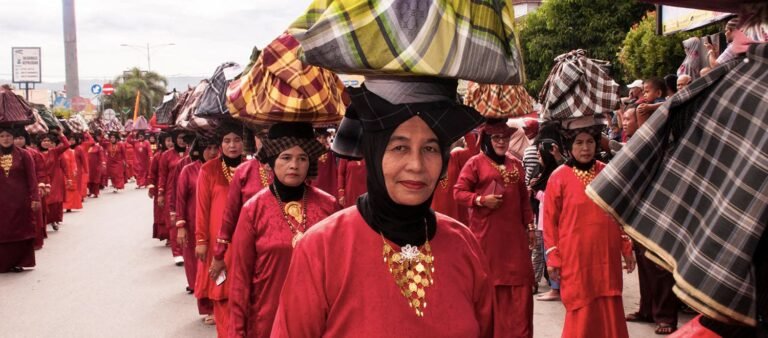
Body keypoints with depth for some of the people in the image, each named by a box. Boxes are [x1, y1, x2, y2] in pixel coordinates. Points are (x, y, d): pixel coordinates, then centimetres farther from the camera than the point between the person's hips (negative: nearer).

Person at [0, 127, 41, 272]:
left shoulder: (23, 154, -3)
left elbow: (32, 178, -6)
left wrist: (35, 198, -13)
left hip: (21, 200, -2)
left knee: (21, 230, 4)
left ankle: (19, 262, 13)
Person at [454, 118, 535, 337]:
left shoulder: (516, 164, 12)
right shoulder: (475, 163, -2)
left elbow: (524, 198, 16)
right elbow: (458, 192, -5)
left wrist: (530, 226, 12)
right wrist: (481, 200, -18)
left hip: (513, 232, 4)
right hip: (486, 233, -4)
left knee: (520, 281, 2)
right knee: (488, 279, 2)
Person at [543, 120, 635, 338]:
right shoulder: (559, 178, -4)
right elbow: (550, 221, -2)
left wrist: (627, 249, 11)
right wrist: (553, 258, -5)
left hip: (607, 255, 3)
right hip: (575, 257, -3)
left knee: (610, 311, 6)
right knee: (581, 313, 0)